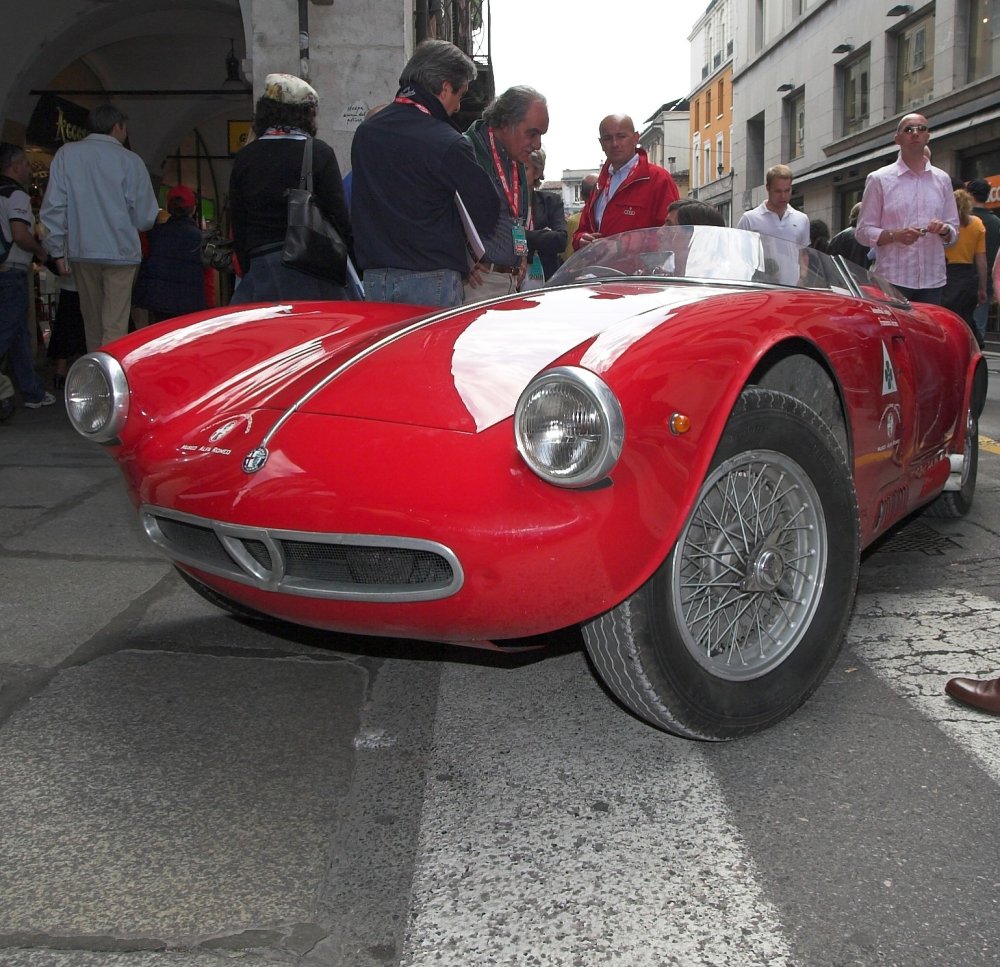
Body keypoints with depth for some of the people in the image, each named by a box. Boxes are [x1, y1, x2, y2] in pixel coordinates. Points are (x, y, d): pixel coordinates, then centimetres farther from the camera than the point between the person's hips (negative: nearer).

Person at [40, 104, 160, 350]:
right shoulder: (129, 160, -4)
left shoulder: (66, 155, 4)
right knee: (115, 327, -4)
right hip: (120, 252, -3)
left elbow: (53, 207, 1)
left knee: (92, 323, 16)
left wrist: (58, 251, 8)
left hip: (81, 252, 4)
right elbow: (145, 217, -2)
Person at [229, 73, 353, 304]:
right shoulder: (319, 153, -3)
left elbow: (238, 227, 11)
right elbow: (339, 217, -5)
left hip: (260, 270, 3)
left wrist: (248, 270, 19)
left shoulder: (244, 157, 8)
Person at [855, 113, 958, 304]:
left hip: (933, 280, 4)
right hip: (892, 280, -4)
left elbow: (953, 233, 19)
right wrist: (895, 235, -17)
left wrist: (944, 230, -5)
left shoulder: (942, 180, 15)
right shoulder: (879, 179, 4)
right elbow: (863, 231, 0)